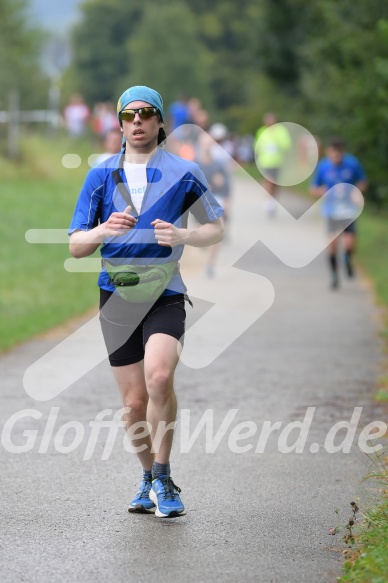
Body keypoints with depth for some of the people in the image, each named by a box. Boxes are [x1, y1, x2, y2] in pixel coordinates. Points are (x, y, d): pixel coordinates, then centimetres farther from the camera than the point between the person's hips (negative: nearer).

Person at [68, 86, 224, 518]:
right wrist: (105, 231, -17)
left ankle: (163, 480, -14)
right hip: (116, 295, 3)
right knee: (134, 401, 4)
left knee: (159, 375, -26)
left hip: (164, 293, -2)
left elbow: (216, 229, 10)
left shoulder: (183, 172, 3)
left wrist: (182, 235, -11)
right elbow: (75, 246, 5)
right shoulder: (101, 175, 8)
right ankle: (150, 477, 26)